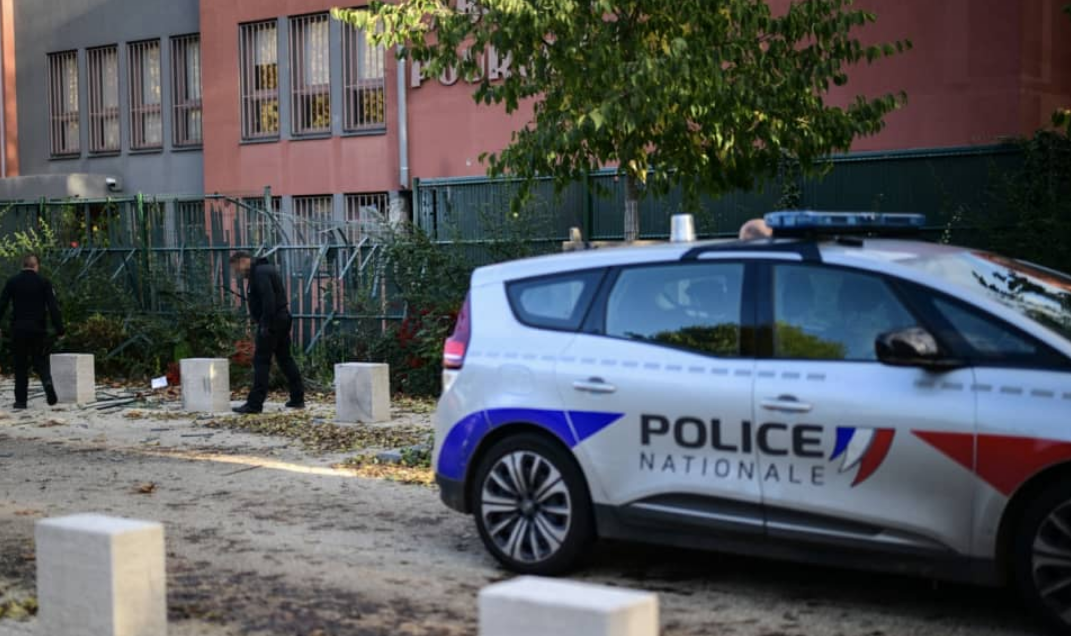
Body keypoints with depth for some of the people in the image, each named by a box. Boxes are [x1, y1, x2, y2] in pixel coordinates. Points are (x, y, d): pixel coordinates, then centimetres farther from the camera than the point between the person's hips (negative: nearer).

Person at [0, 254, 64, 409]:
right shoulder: (43, 282, -1)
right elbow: (53, 308, -6)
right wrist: (59, 330, -4)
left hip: (18, 329, 1)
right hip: (38, 329, -1)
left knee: (20, 365, 9)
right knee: (40, 361, 11)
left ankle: (20, 400, 7)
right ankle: (47, 382, -19)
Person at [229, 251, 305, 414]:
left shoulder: (259, 272, -13)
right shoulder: (267, 268, 19)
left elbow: (268, 299, -24)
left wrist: (265, 325, -23)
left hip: (272, 321, -10)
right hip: (283, 319, 10)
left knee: (261, 360, -8)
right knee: (285, 358, 15)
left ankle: (255, 403, -9)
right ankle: (297, 399, 18)